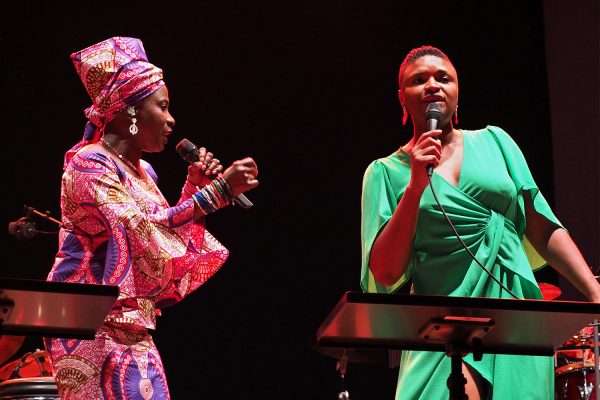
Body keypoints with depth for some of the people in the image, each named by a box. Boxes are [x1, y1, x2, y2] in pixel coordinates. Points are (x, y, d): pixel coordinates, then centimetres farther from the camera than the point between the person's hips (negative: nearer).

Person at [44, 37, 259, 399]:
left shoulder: (142, 172, 16)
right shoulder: (90, 163, -10)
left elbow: (167, 235, 19)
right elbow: (144, 232, -22)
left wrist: (194, 186, 9)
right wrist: (218, 190, -22)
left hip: (134, 332, 8)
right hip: (94, 329, -8)